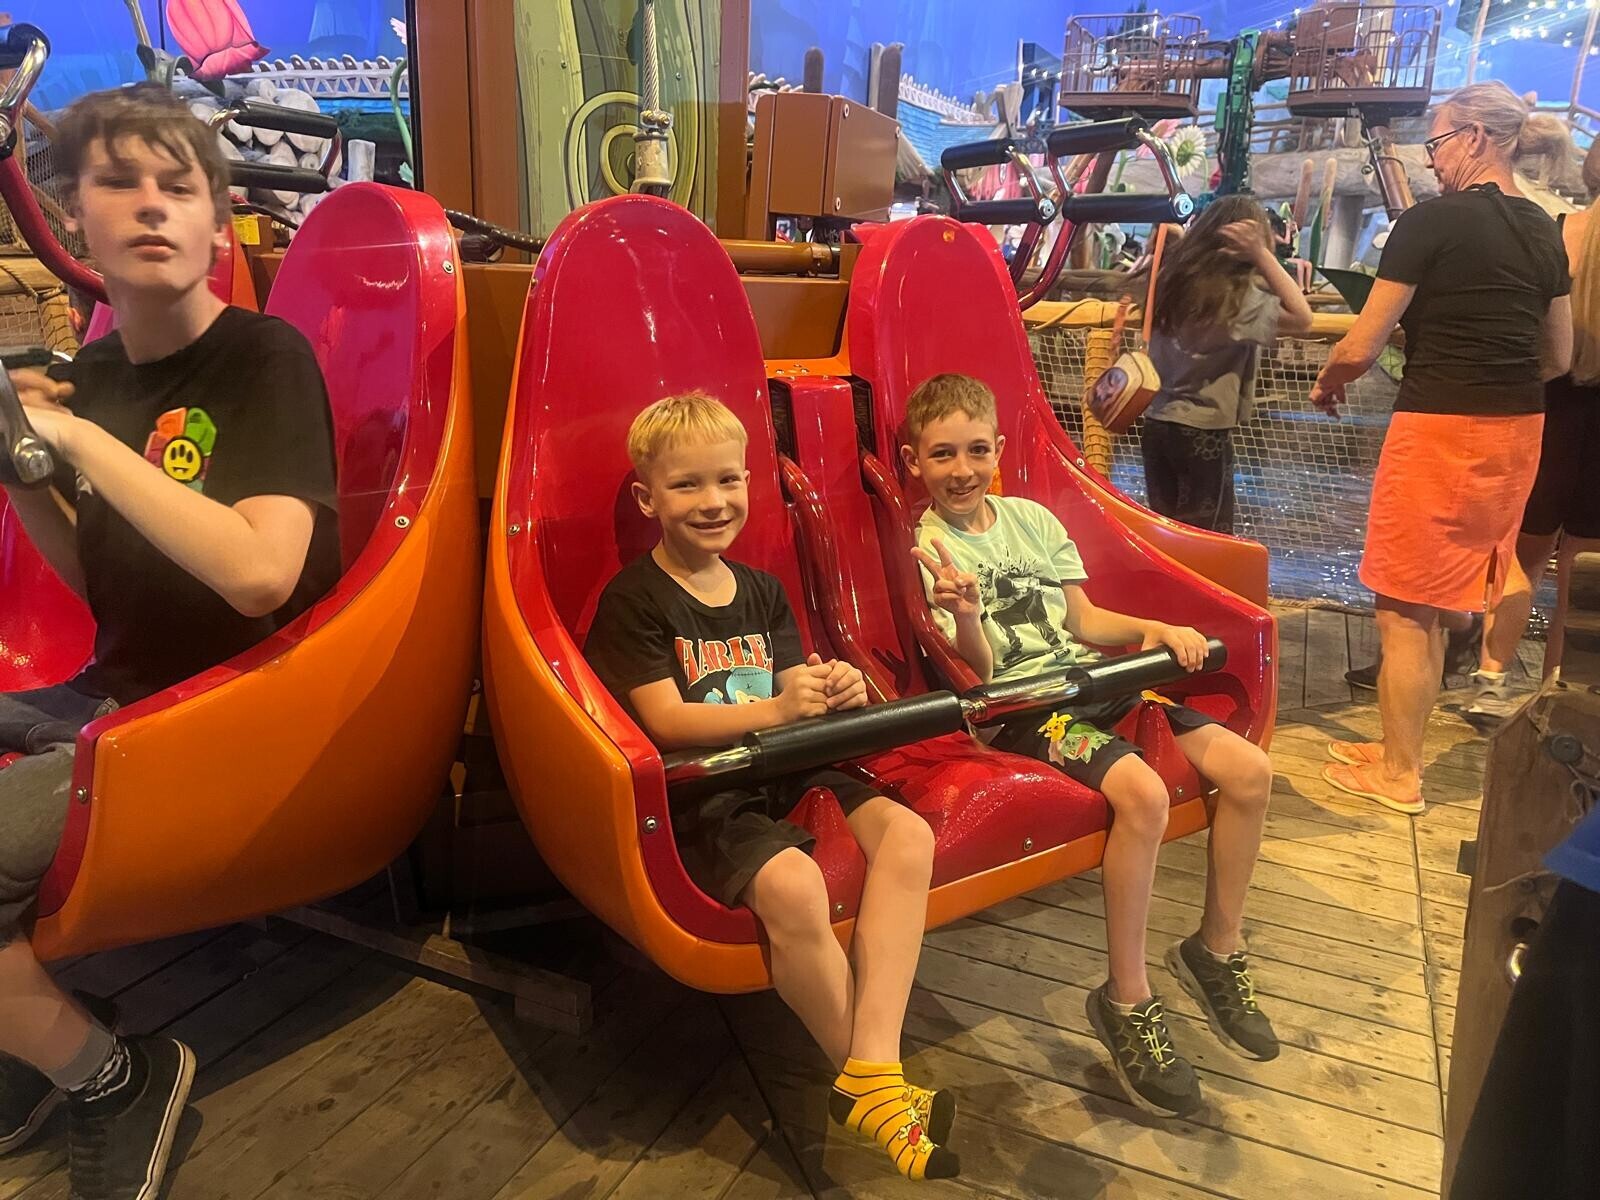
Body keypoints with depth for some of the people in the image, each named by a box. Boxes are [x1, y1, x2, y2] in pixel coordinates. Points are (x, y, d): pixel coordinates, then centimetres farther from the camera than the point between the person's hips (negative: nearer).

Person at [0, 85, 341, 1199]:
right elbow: (102, 584, 16)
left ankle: (112, 1075, 6)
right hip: (113, 694, 8)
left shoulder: (265, 356, -12)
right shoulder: (94, 375, 9)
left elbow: (258, 575, -27)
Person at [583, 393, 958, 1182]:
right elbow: (666, 720, -14)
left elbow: (791, 698, 12)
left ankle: (872, 1073, -21)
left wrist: (829, 692, -13)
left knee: (908, 833, -18)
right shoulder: (633, 601, -5)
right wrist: (778, 708, -29)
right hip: (697, 795, -6)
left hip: (782, 771, 7)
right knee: (792, 883, -32)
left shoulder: (761, 592, 15)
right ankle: (868, 1080, -7)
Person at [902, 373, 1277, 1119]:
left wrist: (1153, 629, 1)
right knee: (1143, 792, -32)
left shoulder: (1032, 518, 13)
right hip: (1018, 705, -7)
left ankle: (1217, 950, 14)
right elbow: (978, 670, -13)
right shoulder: (925, 551, -4)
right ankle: (1126, 1002, -13)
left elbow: (1084, 619, 17)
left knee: (1249, 770, -6)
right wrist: (962, 617, -33)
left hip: (1092, 679, 7)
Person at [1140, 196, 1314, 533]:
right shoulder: (1239, 295, -13)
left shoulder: (1173, 277, 4)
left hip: (1157, 423, 6)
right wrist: (1262, 255, -13)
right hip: (1203, 431, -6)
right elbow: (1301, 318, -13)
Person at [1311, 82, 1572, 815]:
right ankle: (1400, 747, 29)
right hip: (1516, 433, 7)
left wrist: (1326, 386, 8)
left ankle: (1397, 774, 15)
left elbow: (1361, 347, -12)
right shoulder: (1544, 231, 9)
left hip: (1439, 430, -7)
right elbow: (1557, 358, 15)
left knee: (1406, 610, 5)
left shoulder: (1433, 220, -11)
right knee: (1446, 601, 17)